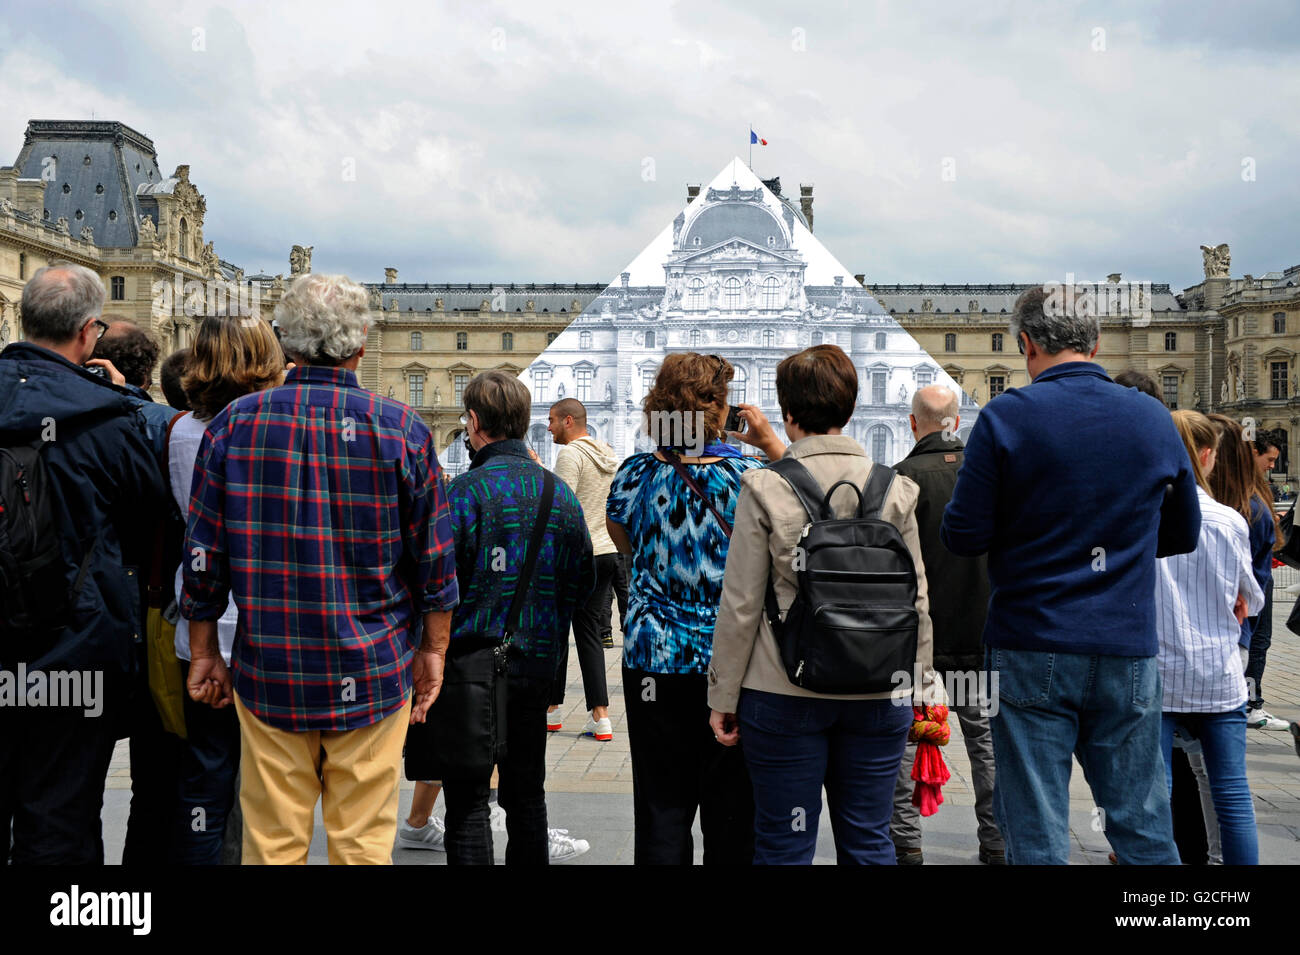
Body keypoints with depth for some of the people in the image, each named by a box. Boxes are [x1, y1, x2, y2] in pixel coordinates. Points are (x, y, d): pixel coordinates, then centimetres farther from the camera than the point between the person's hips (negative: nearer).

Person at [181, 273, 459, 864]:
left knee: (271, 843, 12)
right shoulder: (401, 428, -6)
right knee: (363, 843, 8)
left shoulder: (234, 423, -2)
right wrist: (432, 650, 9)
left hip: (267, 671, 2)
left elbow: (203, 556, 2)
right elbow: (434, 559, -3)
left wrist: (204, 652, 13)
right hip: (372, 672, -1)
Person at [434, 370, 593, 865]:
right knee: (526, 792, 16)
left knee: (468, 800, 3)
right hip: (538, 664, 5)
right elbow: (580, 582, 8)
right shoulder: (560, 492, 5)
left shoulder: (466, 490, -12)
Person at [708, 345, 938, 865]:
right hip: (879, 694, 3)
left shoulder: (765, 489, -10)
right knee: (869, 843, 14)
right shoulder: (894, 487, -1)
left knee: (784, 846, 9)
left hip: (785, 695, -2)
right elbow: (916, 598, 4)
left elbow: (740, 606, -8)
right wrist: (919, 682, 16)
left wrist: (723, 696, 1)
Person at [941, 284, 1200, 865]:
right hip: (1128, 649, 3)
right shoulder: (1153, 418, 3)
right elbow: (1184, 533, 14)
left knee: (1037, 838, 5)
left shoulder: (1006, 417, -9)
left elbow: (963, 537, -8)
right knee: (1144, 827, 13)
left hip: (1031, 650, -3)